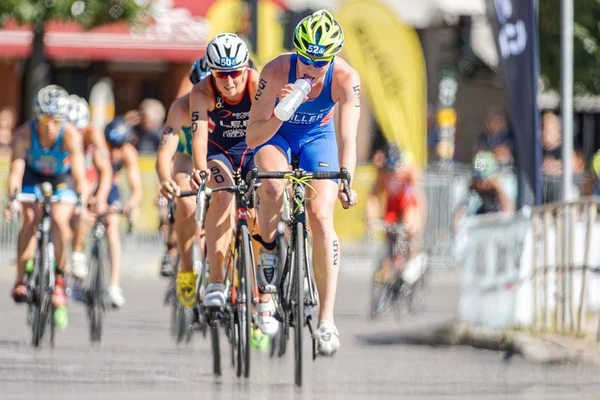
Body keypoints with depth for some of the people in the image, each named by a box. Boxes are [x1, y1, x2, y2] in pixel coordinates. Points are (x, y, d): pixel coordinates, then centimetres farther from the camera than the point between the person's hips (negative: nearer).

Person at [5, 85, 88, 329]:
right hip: (33, 177, 1)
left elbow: (79, 174, -40)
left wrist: (82, 202, -55)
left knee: (59, 221, -22)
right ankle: (20, 280, -14)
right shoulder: (24, 134, -31)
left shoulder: (71, 136, -33)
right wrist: (12, 199, -54)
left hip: (62, 179, -1)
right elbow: (16, 171, -37)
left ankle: (59, 277, -2)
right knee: (31, 220, -21)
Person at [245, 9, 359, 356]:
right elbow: (253, 136, -31)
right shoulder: (277, 71, -33)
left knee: (322, 218, -16)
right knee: (273, 188, -34)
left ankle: (327, 319, -13)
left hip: (317, 136, 1)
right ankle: (268, 252, -4)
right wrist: (280, 114, -50)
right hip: (275, 133, -1)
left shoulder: (346, 79, -30)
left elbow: (347, 138, -36)